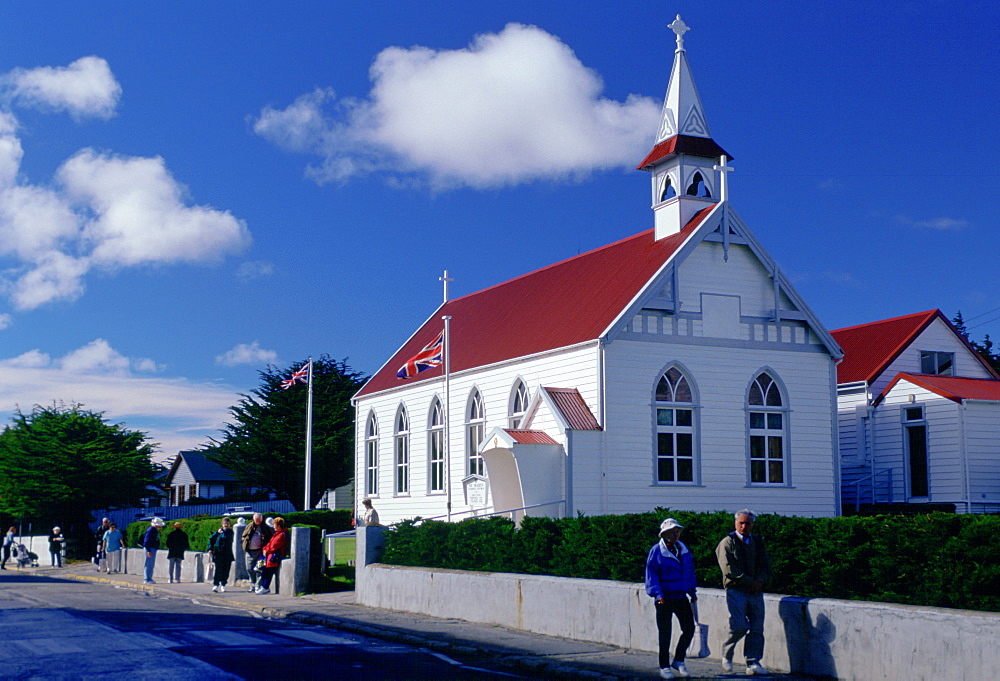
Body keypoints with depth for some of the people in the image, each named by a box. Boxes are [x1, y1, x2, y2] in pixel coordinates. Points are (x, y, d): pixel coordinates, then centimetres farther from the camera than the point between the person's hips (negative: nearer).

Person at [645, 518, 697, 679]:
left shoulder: (684, 550, 10)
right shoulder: (656, 551, -6)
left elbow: (690, 572, 18)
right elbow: (651, 574, -8)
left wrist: (693, 592, 13)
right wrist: (657, 594, -16)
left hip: (681, 597, 5)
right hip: (664, 599, -5)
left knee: (689, 629, 4)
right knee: (665, 633, 2)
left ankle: (678, 661, 20)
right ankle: (664, 667, 12)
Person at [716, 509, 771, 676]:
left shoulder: (757, 542, 18)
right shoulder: (727, 543, 1)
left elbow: (766, 566, 17)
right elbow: (729, 570, -7)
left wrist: (760, 581, -3)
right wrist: (751, 582, -10)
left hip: (756, 592, 5)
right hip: (736, 590, -5)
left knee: (757, 629, -1)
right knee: (740, 626, -14)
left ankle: (753, 663, 5)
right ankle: (726, 653, 10)